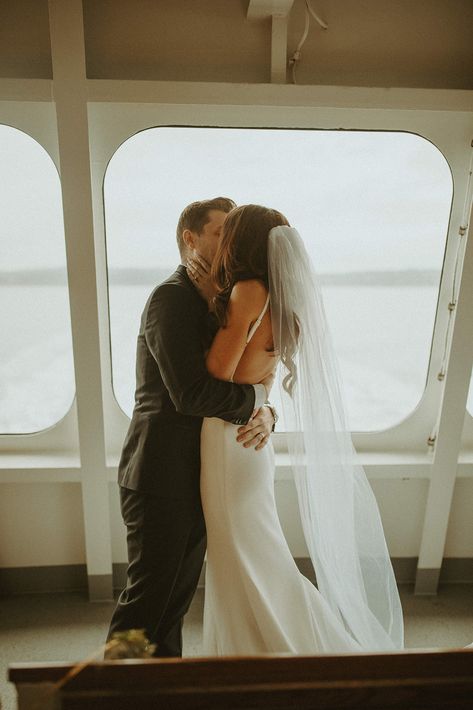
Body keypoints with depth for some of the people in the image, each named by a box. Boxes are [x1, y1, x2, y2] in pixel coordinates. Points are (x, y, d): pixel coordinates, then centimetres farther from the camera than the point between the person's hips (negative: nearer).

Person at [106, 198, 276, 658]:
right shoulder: (172, 297, -14)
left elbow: (236, 382, 10)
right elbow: (191, 393, -26)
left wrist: (264, 414, -11)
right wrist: (254, 397, -11)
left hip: (198, 477, 8)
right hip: (162, 476, -8)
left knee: (178, 595, 20)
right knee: (148, 595, 7)